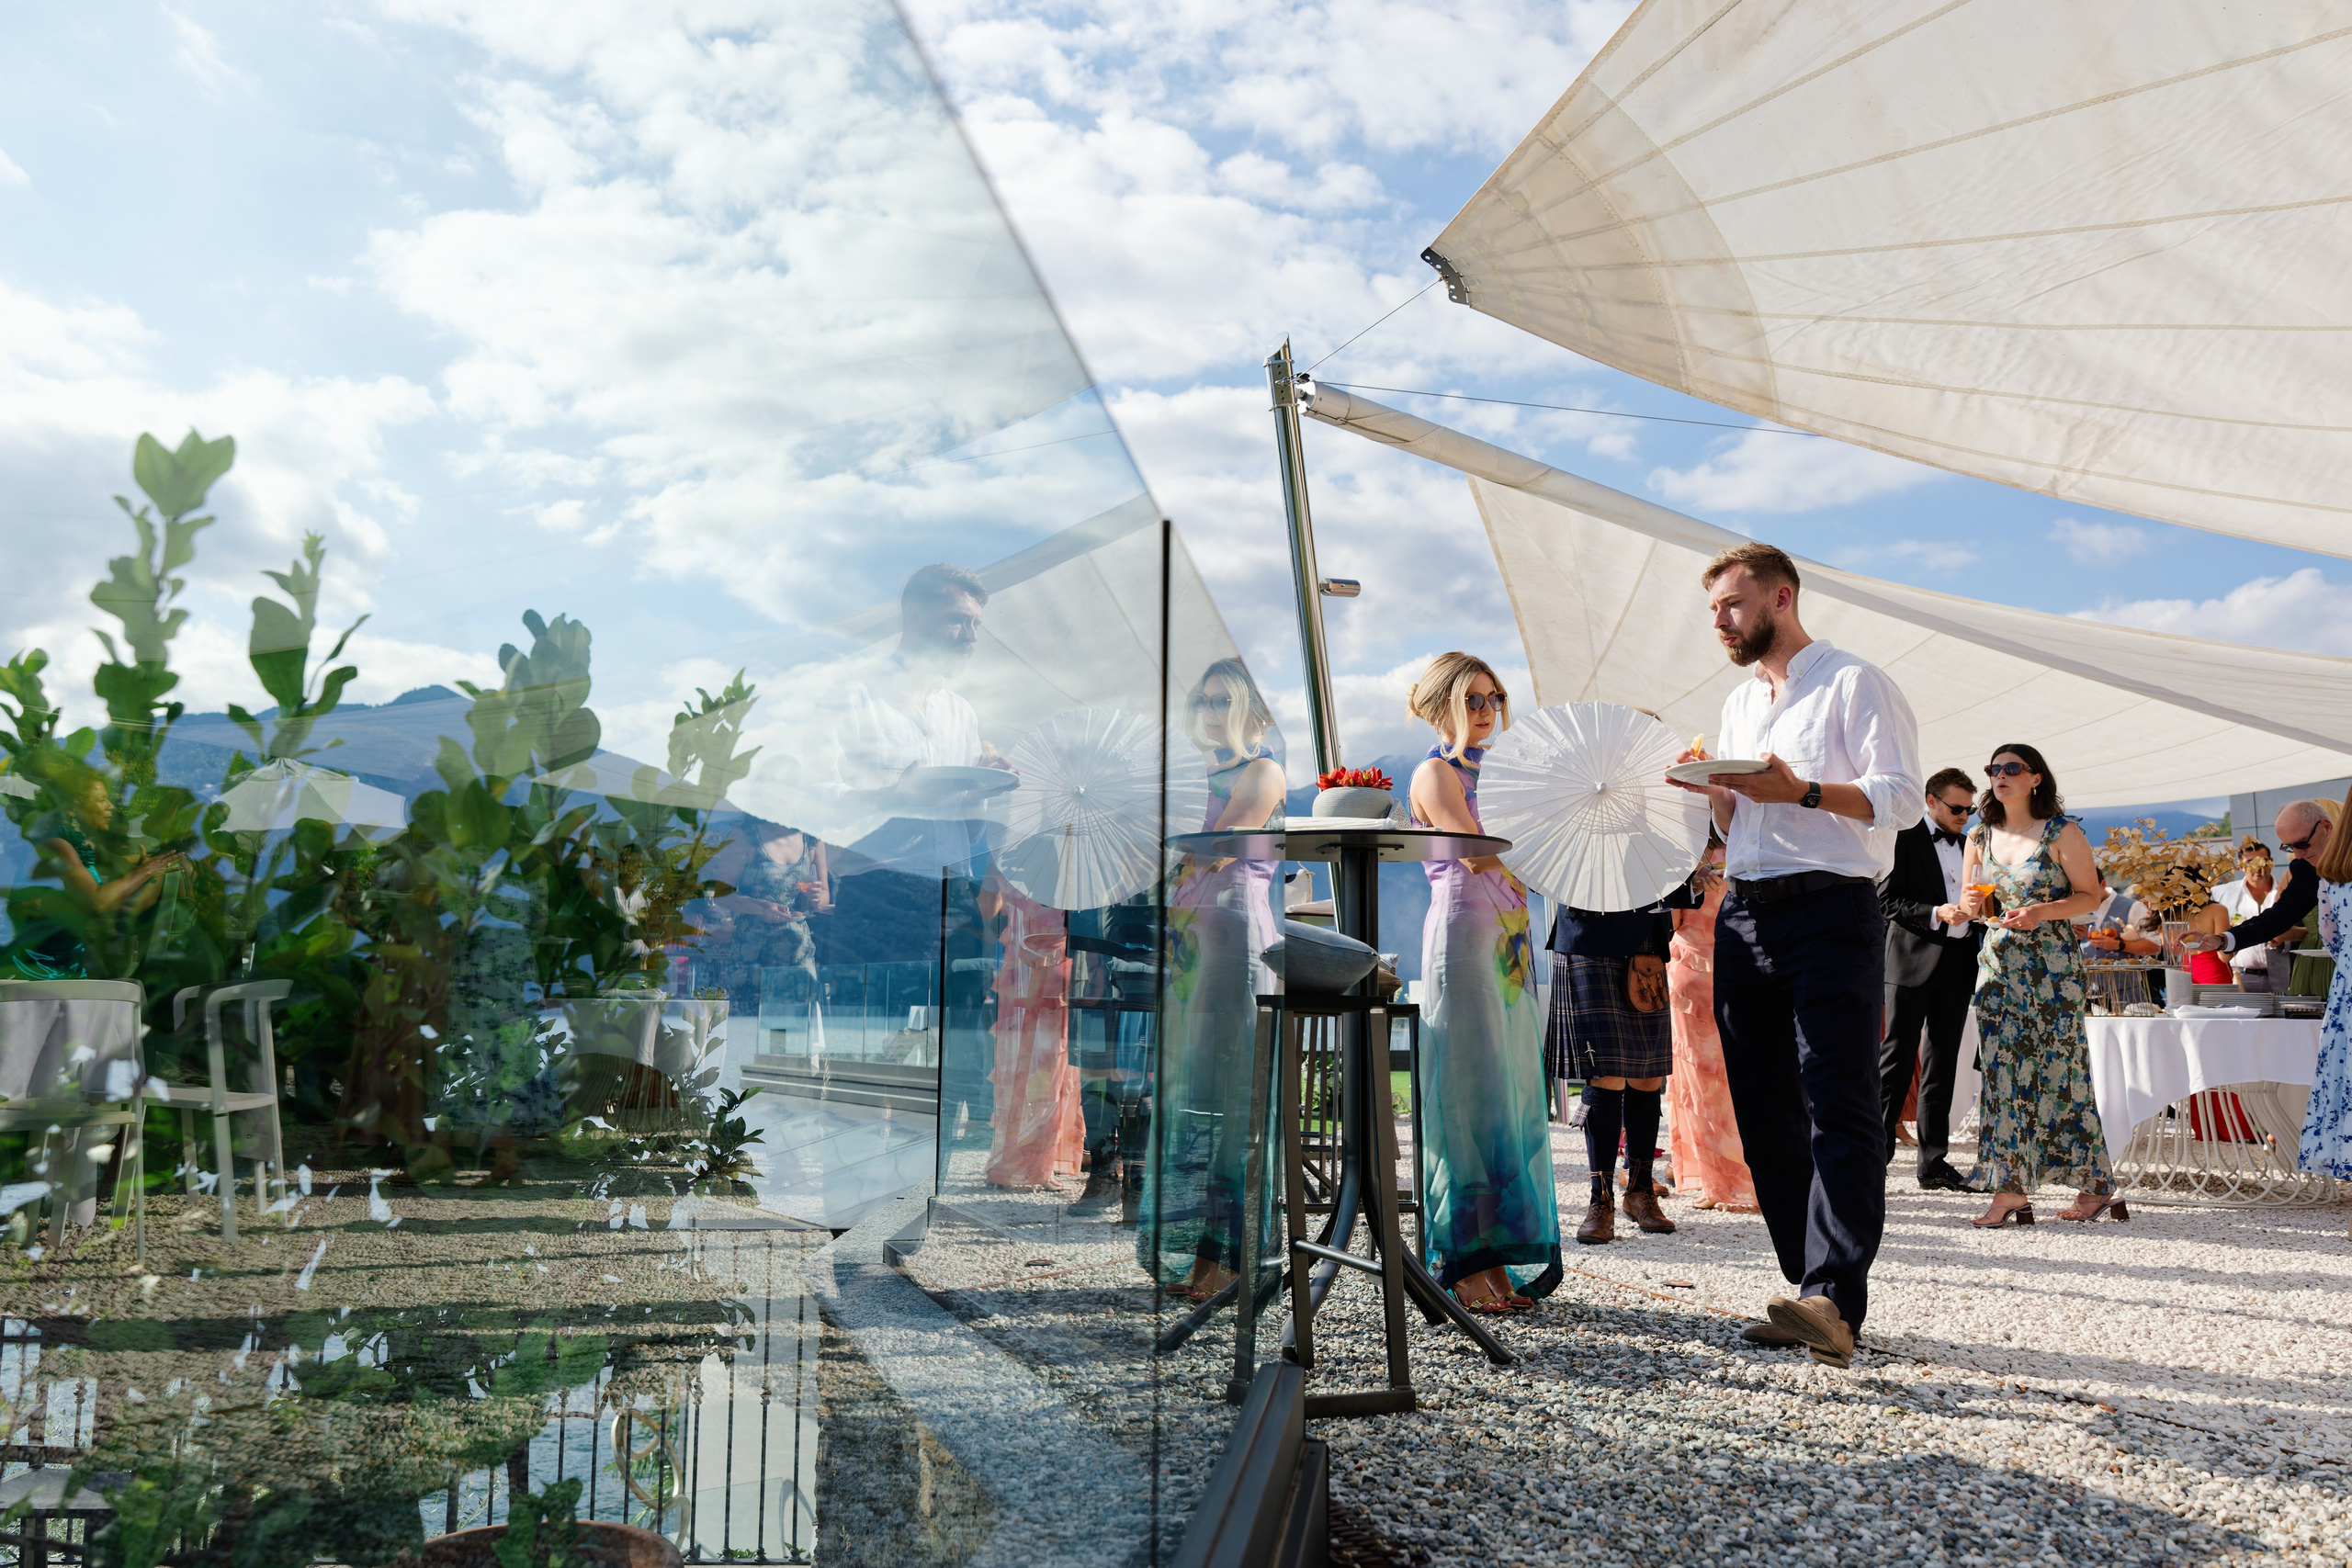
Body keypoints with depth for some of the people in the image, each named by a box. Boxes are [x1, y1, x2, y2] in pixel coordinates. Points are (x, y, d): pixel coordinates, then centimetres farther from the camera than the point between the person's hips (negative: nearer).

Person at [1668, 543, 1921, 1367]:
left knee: (1837, 1106, -14)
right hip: (1744, 918, 8)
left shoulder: (1853, 682, 1)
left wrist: (1804, 791, -20)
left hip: (1830, 912, -7)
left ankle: (1833, 1300, -21)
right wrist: (1713, 791, 5)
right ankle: (1818, 1299, 10)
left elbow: (1903, 796, -9)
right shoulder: (1738, 703, 24)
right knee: (1765, 1114, 4)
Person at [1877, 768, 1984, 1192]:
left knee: (1942, 1064, 8)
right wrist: (1935, 914, -19)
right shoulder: (1904, 838, -2)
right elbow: (1886, 900, -9)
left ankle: (1934, 1162, 12)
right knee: (1896, 1060, -6)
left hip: (1957, 963, 6)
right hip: (1914, 961, -6)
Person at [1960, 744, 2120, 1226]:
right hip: (1998, 965, 4)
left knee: (2058, 1070, -3)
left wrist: (2042, 911, -18)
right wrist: (1972, 905, -7)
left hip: (2052, 967, -4)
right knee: (2002, 1071, -2)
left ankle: (2094, 1184, 10)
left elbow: (2090, 895, -3)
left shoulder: (2061, 833, -2)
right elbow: (1968, 902, 16)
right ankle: (2009, 1188, -1)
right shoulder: (1980, 837, 11)